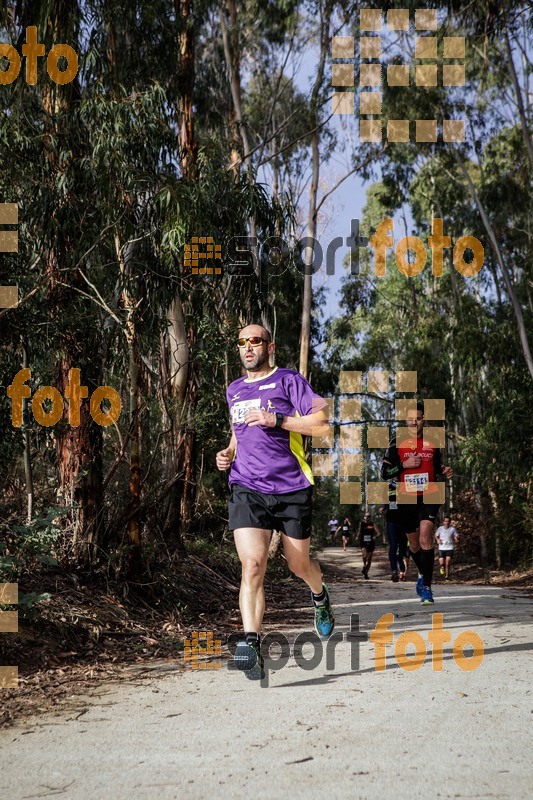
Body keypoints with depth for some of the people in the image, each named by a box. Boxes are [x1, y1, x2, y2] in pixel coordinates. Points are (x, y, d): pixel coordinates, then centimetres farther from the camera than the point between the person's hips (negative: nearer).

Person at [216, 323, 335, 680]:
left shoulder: (288, 380, -2)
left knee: (299, 563, 11)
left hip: (291, 488, -2)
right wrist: (228, 453, 13)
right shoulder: (234, 390, 16)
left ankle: (320, 598, 47)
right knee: (252, 564, -17)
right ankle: (252, 645, -24)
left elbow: (322, 424, -12)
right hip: (247, 489, 3)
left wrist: (276, 420, -18)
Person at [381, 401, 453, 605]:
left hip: (429, 496, -1)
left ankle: (426, 587, -19)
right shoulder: (396, 443, 2)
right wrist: (404, 465, -15)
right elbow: (385, 473, -1)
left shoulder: (432, 442, 8)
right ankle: (423, 574, 42)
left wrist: (445, 473, 0)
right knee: (414, 543, 12)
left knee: (425, 536, -21)